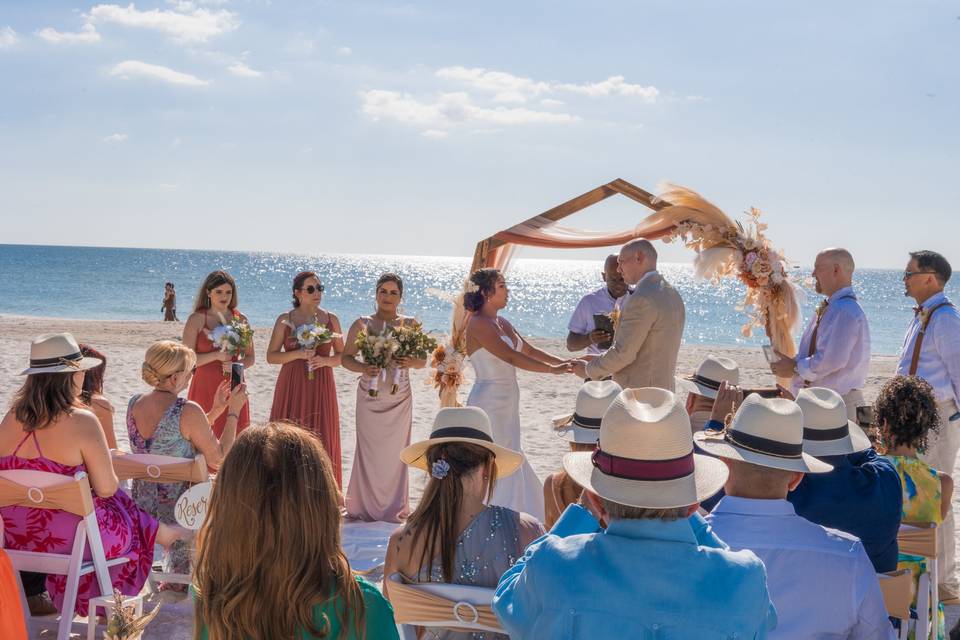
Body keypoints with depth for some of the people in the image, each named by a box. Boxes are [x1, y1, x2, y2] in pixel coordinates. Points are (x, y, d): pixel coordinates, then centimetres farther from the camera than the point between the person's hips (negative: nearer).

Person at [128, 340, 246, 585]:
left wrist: (216, 410, 13)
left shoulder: (134, 404, 1)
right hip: (179, 510, -7)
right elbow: (218, 460, -13)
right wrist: (233, 412, -7)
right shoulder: (187, 411, -23)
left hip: (141, 509, 7)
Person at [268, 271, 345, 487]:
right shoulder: (285, 320, 2)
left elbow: (341, 355, 11)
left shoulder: (331, 319, 7)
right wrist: (298, 354, -14)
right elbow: (271, 356, 1)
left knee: (321, 442, 0)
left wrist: (325, 360, -10)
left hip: (321, 388, 2)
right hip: (292, 387, -1)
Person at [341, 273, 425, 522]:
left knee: (396, 451, 5)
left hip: (400, 399, 2)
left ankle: (395, 506, 16)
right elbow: (346, 357, 2)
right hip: (370, 397, -1)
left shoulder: (410, 325, 6)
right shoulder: (362, 324, 1)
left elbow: (423, 360, 8)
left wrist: (411, 362, -14)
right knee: (369, 450, -1)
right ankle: (366, 505, 10)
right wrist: (363, 368, -17)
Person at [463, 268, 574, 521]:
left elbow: (529, 351, 17)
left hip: (507, 403, 9)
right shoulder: (478, 324, -14)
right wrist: (553, 369, -23)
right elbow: (511, 357, -22)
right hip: (489, 402, -9)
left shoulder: (501, 322, 13)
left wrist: (565, 362, 7)